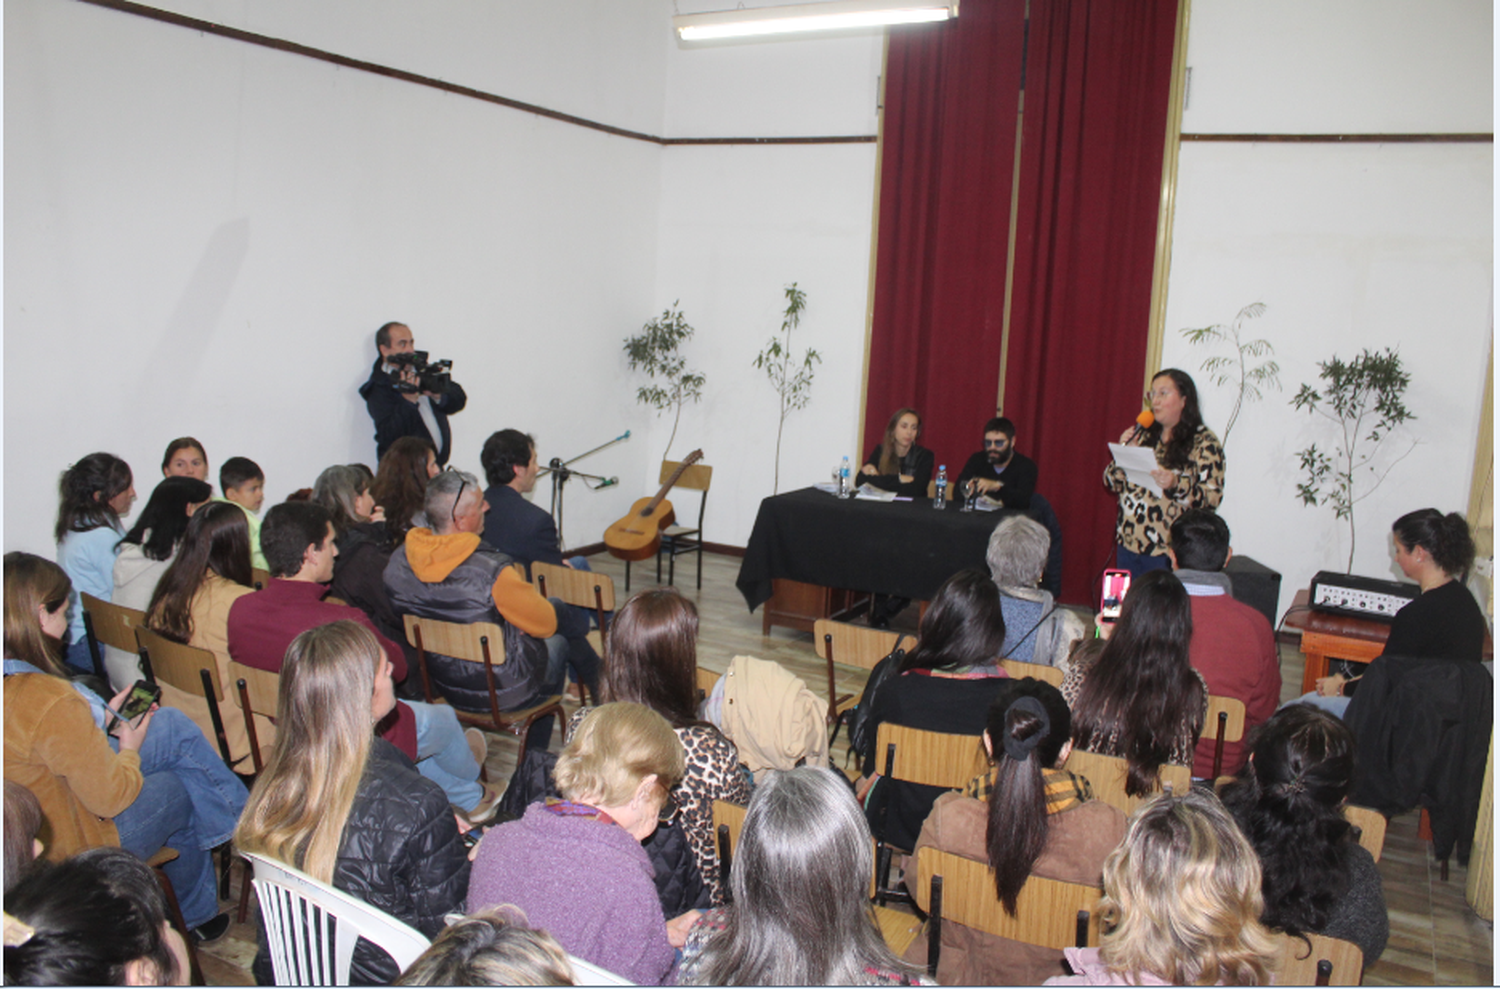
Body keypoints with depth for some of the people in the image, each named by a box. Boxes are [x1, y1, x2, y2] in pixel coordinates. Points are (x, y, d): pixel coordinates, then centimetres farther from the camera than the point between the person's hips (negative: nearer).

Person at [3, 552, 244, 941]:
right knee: (182, 790, 14)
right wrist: (129, 749, -5)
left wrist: (103, 719, 7)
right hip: (75, 846, -8)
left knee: (172, 726, 8)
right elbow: (110, 798, -24)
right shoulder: (52, 703, -35)